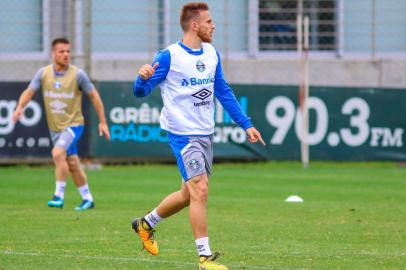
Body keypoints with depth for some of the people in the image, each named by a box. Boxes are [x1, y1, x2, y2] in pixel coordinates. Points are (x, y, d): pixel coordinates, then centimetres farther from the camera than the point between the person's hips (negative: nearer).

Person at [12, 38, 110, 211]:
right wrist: (20, 107, -25)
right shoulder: (43, 73, -1)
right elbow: (29, 91, -4)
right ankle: (87, 199, 24)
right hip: (54, 127, 5)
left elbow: (94, 96, -2)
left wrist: (103, 122, -2)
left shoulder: (77, 74, -10)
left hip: (73, 124, -4)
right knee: (72, 164, 10)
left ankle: (59, 196, -20)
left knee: (58, 153, -26)